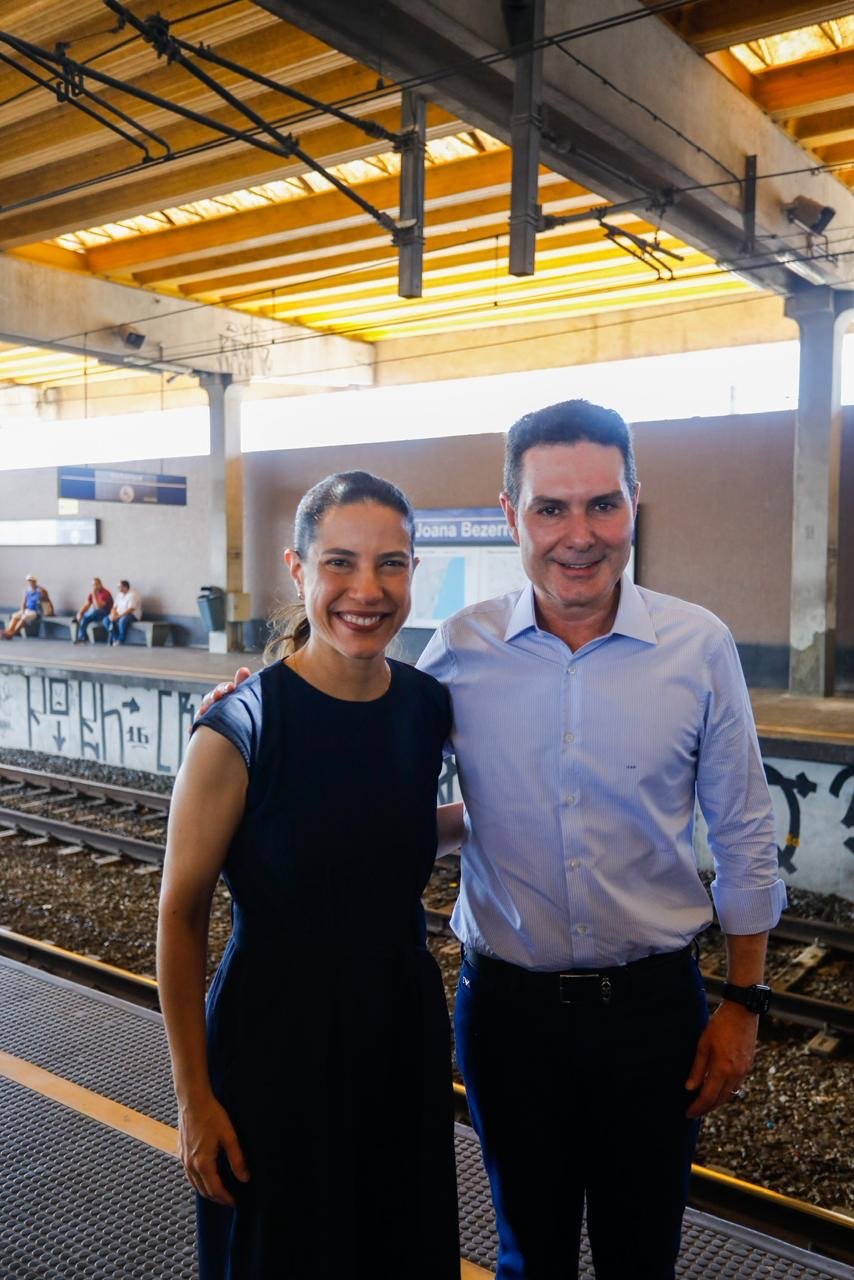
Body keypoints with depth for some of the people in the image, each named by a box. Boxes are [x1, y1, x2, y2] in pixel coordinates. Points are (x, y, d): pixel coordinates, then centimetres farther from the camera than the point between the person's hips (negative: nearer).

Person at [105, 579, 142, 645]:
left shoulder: (133, 594, -15)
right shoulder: (119, 594, 12)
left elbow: (130, 609, -23)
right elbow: (114, 607, 11)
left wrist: (118, 616, -26)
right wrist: (113, 615, -12)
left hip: (132, 615, -8)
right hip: (119, 615, 8)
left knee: (122, 620, -39)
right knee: (106, 620, -12)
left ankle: (121, 640, -22)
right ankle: (115, 638, -10)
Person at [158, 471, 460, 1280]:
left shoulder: (429, 707, -6)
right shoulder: (238, 731, -20)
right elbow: (180, 918, -12)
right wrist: (194, 1099, -8)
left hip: (404, 1024, 5)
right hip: (276, 1037, -4)